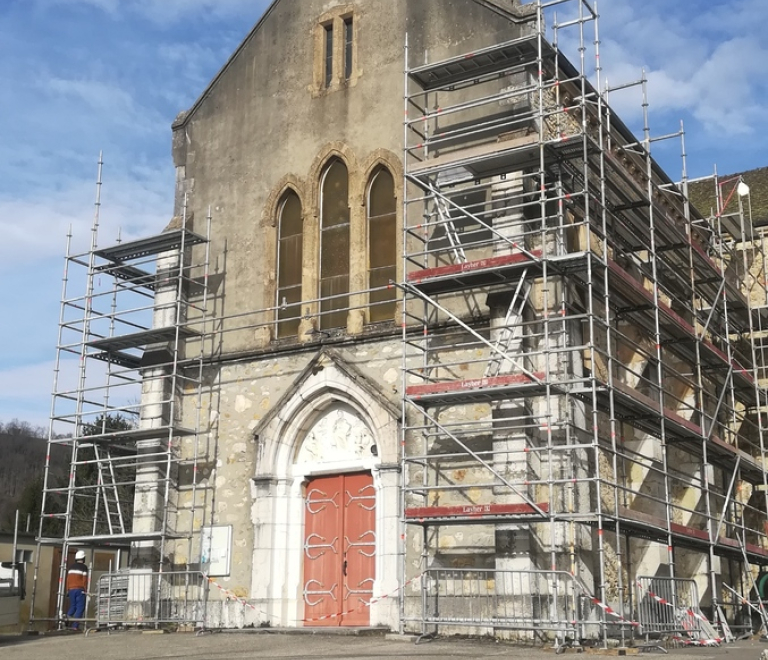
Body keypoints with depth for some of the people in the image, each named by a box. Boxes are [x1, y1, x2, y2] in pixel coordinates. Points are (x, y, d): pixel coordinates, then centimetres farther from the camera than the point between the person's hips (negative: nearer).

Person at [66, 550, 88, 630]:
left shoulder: (71, 567, 12)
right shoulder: (84, 567, -6)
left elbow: (68, 579, 12)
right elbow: (85, 580, -8)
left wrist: (67, 590, 17)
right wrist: (85, 590, -3)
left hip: (71, 589, 6)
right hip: (80, 589, -6)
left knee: (72, 607, 16)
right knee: (80, 608, -2)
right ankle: (75, 626, -9)